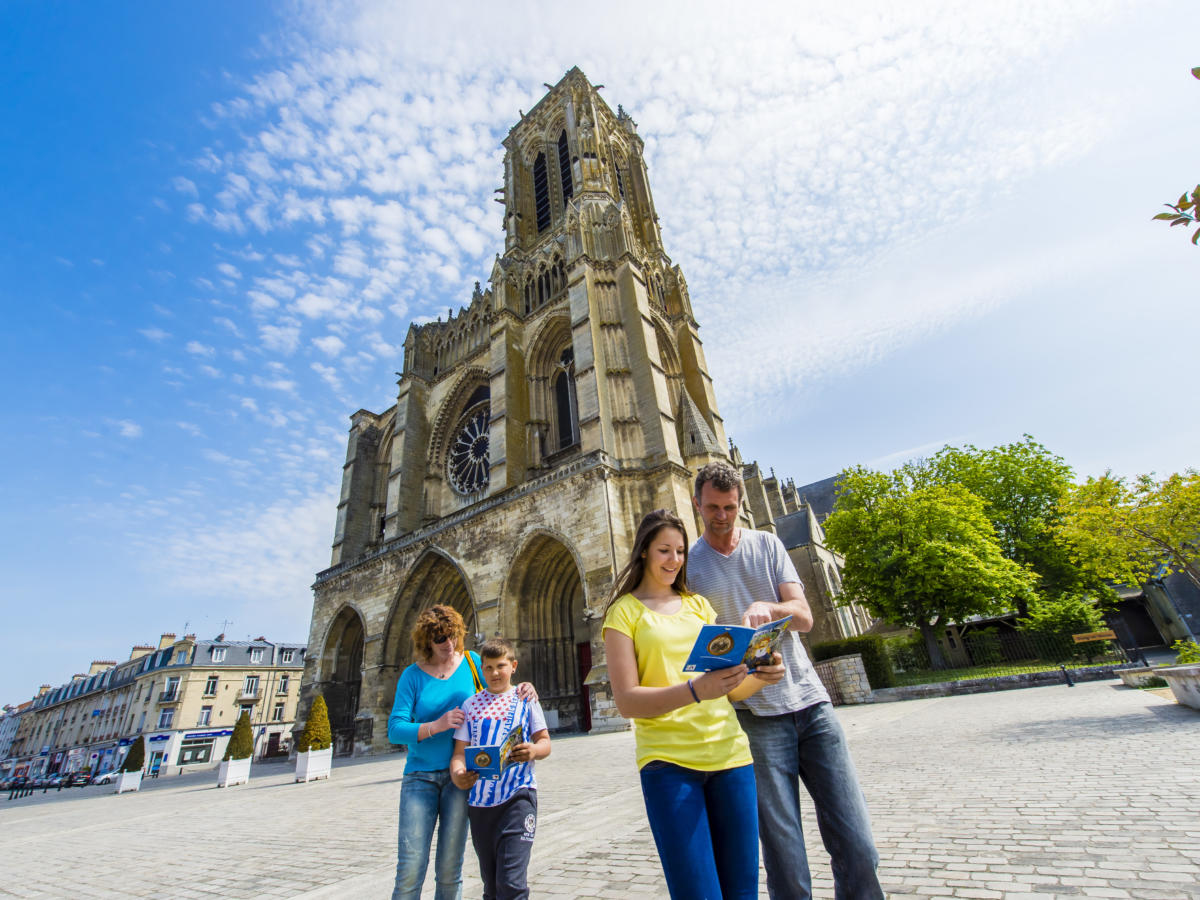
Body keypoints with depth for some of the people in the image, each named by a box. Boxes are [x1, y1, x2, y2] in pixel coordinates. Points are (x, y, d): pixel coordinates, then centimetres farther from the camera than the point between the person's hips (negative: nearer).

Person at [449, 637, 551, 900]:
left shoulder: (525, 699, 2)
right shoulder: (470, 704, 7)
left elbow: (545, 742, 3)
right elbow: (460, 751, 4)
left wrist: (533, 750, -20)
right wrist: (457, 774, -18)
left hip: (517, 796, -3)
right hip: (479, 800, 3)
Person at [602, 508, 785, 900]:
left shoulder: (698, 604, 13)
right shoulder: (624, 611, -1)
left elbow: (731, 687, 13)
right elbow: (626, 701, -10)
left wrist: (759, 675, -9)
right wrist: (694, 690, -24)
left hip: (729, 754, 4)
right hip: (668, 763, -4)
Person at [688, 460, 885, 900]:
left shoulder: (767, 544, 8)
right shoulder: (688, 564, 1)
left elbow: (804, 616, 0)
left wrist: (767, 607, -20)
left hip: (809, 701, 3)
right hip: (754, 715, -2)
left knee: (858, 848, 4)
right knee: (786, 863, 2)